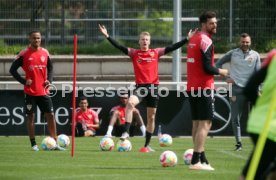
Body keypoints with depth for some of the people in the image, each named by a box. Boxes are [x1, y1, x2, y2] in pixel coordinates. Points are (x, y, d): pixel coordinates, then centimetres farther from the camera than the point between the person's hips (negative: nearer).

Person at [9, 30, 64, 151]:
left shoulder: (45, 53, 5)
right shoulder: (24, 54, -7)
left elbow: (50, 67, 19)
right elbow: (12, 70, -3)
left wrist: (49, 80, 3)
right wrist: (23, 81, -12)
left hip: (43, 91, 3)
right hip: (30, 92, -3)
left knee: (50, 115, 1)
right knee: (31, 116, 1)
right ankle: (33, 144, 8)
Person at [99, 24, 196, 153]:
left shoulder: (156, 53, 7)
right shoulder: (134, 53, 4)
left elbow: (172, 47, 6)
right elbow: (119, 47, -4)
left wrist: (187, 39, 2)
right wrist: (107, 36, -14)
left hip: (153, 86, 2)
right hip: (141, 86, -2)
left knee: (151, 117, 7)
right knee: (130, 102, -33)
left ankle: (147, 145, 18)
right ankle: (126, 132, -29)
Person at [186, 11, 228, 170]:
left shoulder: (194, 39, 14)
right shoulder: (206, 41, -14)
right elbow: (208, 67, -19)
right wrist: (220, 71, -2)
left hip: (192, 87, 9)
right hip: (204, 88, -9)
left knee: (197, 123, 12)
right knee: (205, 123, -9)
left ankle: (202, 159, 16)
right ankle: (197, 161, -15)